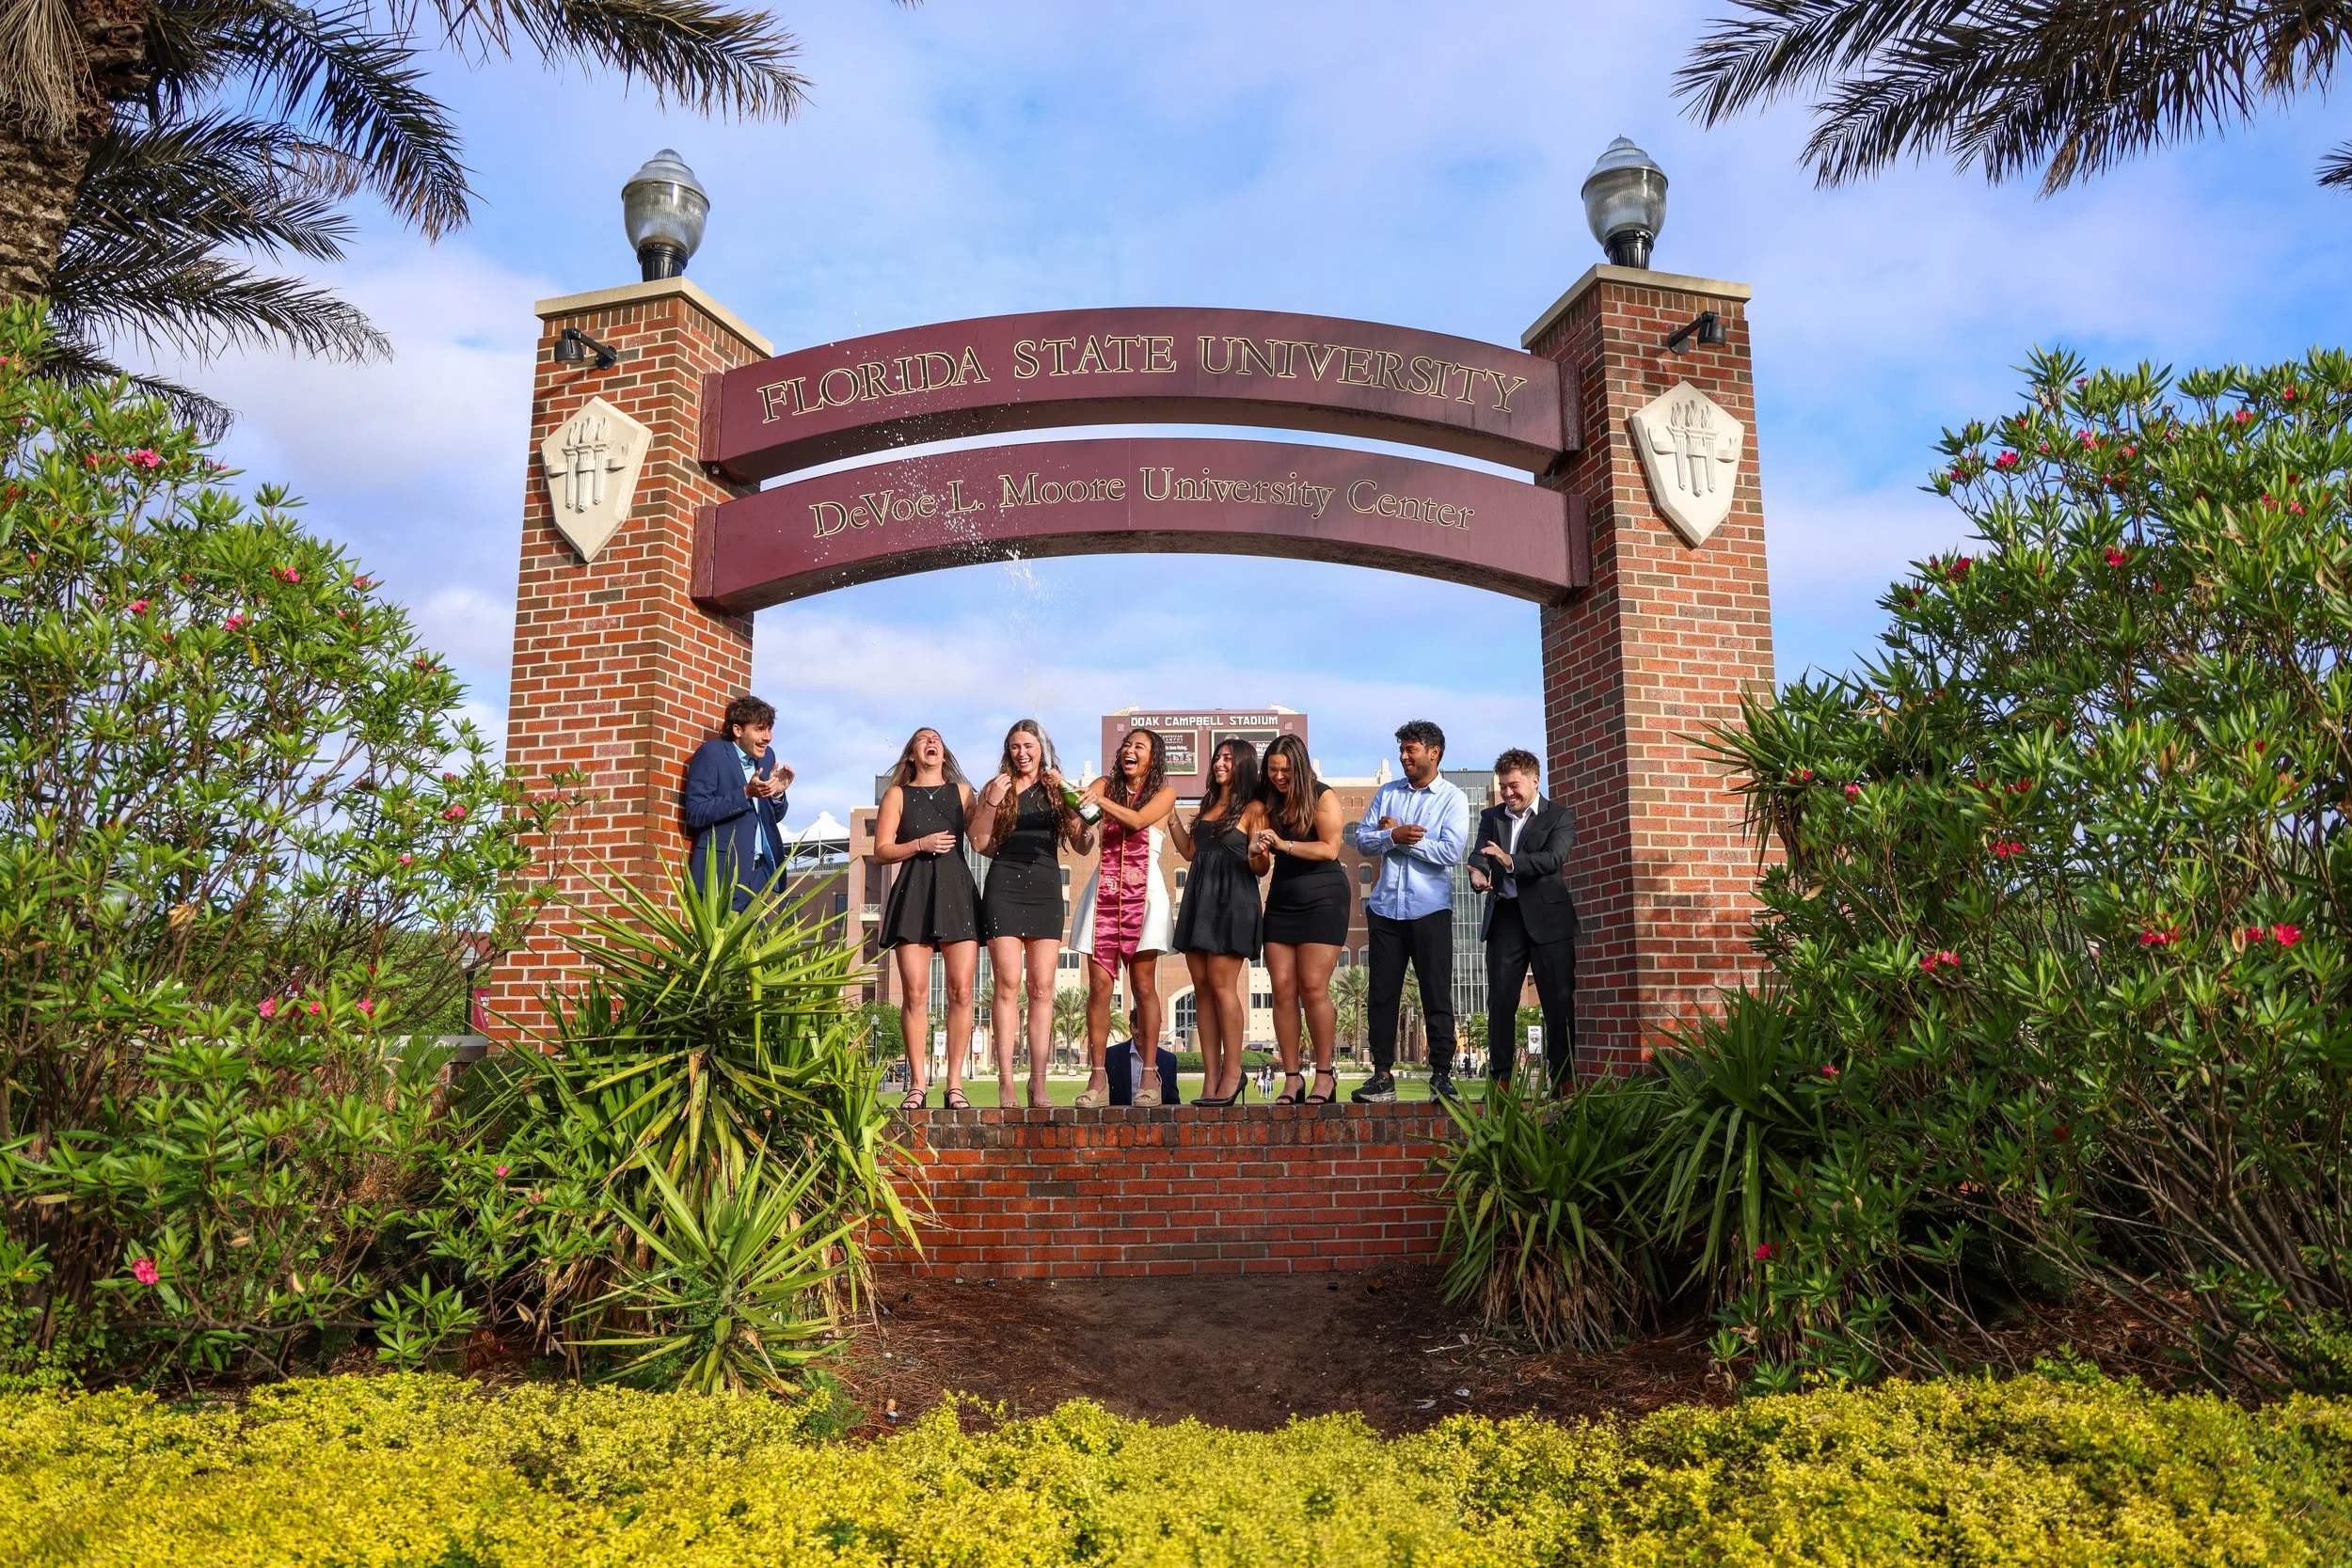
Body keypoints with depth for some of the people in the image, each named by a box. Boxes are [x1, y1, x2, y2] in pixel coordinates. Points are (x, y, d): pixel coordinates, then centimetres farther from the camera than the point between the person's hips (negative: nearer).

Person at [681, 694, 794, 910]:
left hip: (760, 871, 6)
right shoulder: (710, 753, -8)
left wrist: (777, 793, -4)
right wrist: (746, 793, -22)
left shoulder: (767, 756, 11)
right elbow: (695, 814, -16)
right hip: (724, 872, -6)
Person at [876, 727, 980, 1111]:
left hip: (957, 892, 1)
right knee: (915, 993, -7)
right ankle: (918, 1084, -1)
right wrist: (921, 844, -7)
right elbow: (881, 850, 7)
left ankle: (955, 1085, -3)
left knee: (961, 991, -7)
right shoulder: (898, 795, 15)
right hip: (914, 892, -1)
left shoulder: (962, 791, 18)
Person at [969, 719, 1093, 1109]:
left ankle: (1038, 1084, -3)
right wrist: (993, 801, -8)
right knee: (1008, 984, -8)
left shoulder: (1058, 789, 13)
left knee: (1042, 988, -3)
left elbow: (1082, 846, 8)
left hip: (1046, 887, 1)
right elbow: (981, 845, 3)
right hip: (1004, 886, -1)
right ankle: (1005, 1083, -8)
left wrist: (1078, 814, -9)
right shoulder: (996, 788, 11)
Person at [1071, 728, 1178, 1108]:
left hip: (1143, 892, -2)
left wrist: (1101, 801, -28)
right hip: (1104, 890, 2)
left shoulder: (1164, 792, 6)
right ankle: (1097, 1079, -3)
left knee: (1143, 985, -4)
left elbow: (1138, 819, -13)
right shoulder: (1105, 785, 14)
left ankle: (1149, 1076, -1)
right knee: (1099, 984, -4)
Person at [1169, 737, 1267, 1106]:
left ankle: (1232, 1073, -3)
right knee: (1202, 987, 2)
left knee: (1222, 984, -11)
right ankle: (1211, 1079, 4)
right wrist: (1172, 817, 20)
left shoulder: (1253, 809, -2)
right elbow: (1190, 852, 23)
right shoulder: (1208, 805, 18)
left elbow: (1260, 869, -5)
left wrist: (1257, 852, -26)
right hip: (1199, 897, 7)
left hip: (1233, 901, -7)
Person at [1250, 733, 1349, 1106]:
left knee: (1313, 988, -9)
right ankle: (1292, 1079, 3)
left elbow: (1329, 849, -15)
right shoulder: (1268, 801, 9)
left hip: (1323, 900, -5)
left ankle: (1324, 1076, 2)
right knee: (1282, 989, -2)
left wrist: (1283, 844, -22)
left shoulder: (1322, 797, -5)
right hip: (1281, 902, 5)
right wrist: (1258, 848, -15)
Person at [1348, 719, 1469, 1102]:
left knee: (1436, 995, 0)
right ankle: (1382, 1075, 11)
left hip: (1430, 911, -4)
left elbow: (1451, 851, -13)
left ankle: (1442, 1074, 8)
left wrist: (1399, 837, -7)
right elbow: (1363, 841, 5)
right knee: (1382, 995, 5)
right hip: (1385, 908, 4)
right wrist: (1394, 836, -14)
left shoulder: (1452, 799, 0)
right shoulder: (1386, 793, 12)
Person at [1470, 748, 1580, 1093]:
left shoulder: (1560, 816, 2)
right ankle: (1501, 1077, 6)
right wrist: (1477, 873, -23)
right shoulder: (1491, 817, 14)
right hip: (1504, 918, 3)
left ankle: (1563, 1078, 5)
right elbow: (1479, 853, 1)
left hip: (1547, 918, -3)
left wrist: (1510, 861, -29)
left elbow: (1554, 858, -14)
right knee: (1500, 998, 2)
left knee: (1559, 999, -1)